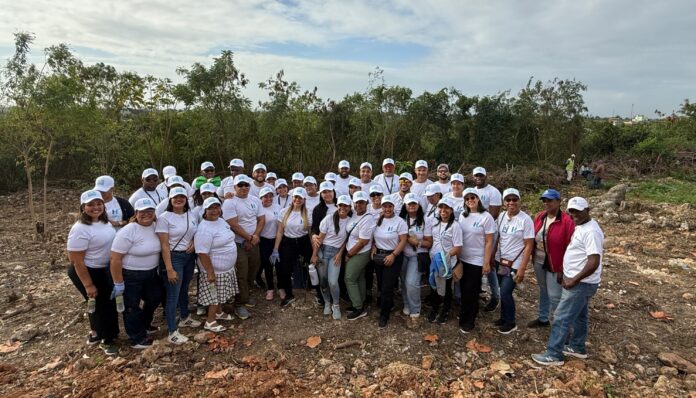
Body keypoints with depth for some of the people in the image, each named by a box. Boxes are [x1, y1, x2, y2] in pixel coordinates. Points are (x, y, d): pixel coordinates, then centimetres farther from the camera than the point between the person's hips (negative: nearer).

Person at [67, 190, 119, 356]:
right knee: (101, 303, 5)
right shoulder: (80, 229, -27)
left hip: (103, 270, 8)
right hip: (86, 272, -8)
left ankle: (96, 333, 44)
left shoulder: (104, 221, -3)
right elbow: (77, 261, -24)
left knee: (104, 302, 21)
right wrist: (88, 285, -21)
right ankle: (106, 340, 26)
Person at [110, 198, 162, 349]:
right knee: (132, 307, 10)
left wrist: (159, 268, 14)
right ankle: (138, 338, 28)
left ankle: (144, 325, 48)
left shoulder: (156, 227, -3)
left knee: (155, 298, 23)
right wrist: (118, 283, -20)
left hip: (151, 273, 7)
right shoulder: (128, 231, -23)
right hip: (131, 275, -7)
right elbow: (115, 259, -22)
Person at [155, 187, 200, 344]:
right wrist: (169, 269, -19)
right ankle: (172, 333, 9)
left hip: (190, 256, 6)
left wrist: (194, 242, -6)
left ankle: (185, 318, 40)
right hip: (173, 257, -6)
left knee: (184, 290, 22)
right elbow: (164, 245, -16)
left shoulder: (191, 215, 4)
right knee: (173, 295, 0)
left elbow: (197, 234, 18)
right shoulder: (164, 218, -14)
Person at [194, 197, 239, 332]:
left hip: (226, 268, 9)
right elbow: (202, 254, -27)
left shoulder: (221, 221, 4)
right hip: (215, 270, -9)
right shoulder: (204, 229, -25)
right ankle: (210, 321, 20)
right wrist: (210, 272, -25)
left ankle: (219, 313, 41)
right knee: (214, 296, 4)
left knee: (220, 294, 23)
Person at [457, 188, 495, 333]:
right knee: (464, 289, 14)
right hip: (462, 259, 5)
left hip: (477, 260, -5)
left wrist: (486, 262, -12)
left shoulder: (486, 217, -11)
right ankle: (465, 314, 34)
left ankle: (468, 321, 18)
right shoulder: (462, 215, 3)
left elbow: (489, 242, -10)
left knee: (471, 291, 2)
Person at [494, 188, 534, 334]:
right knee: (503, 292, 12)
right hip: (500, 261, 5)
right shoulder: (501, 216, 1)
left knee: (505, 293, -2)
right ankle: (504, 318, 32)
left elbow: (529, 246, -14)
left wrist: (522, 269, -16)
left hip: (515, 264, -5)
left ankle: (511, 323, 19)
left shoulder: (525, 220, -15)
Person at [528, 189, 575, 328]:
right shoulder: (539, 217, 2)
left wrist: (562, 269, -14)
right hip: (538, 262, 6)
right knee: (543, 291, 20)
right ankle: (543, 319, 36)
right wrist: (532, 257, 8)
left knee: (554, 296, -2)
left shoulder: (567, 221, -17)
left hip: (554, 265, -6)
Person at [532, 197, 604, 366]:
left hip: (581, 283, -10)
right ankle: (577, 347, 37)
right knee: (579, 316, 22)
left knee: (562, 318, -4)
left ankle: (553, 355, 5)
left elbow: (594, 263, -29)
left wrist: (574, 280, -24)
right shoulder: (581, 227, 8)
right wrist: (571, 277, 17)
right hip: (580, 282, 10)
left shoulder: (591, 231, -24)